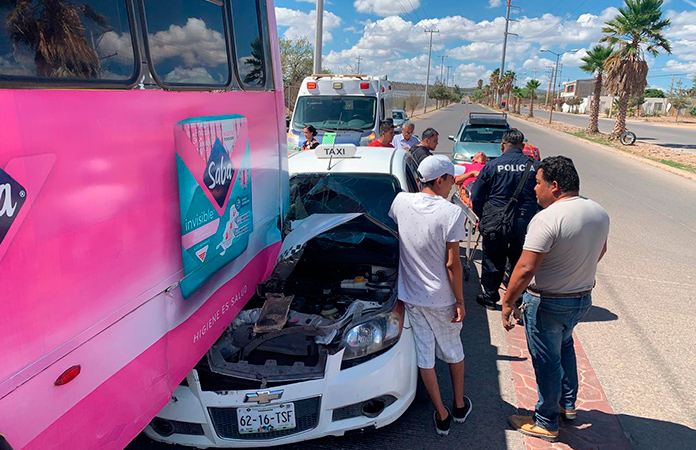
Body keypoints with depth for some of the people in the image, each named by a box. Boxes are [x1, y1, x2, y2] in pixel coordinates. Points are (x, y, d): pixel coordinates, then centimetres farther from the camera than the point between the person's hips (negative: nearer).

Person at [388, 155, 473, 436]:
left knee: (425, 356, 13)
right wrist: (460, 301, -7)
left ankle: (441, 416, 25)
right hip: (441, 298, -2)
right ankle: (459, 406, 38)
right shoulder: (452, 213, -18)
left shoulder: (401, 201, -6)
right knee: (453, 351, 21)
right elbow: (452, 264, -17)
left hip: (411, 296, 3)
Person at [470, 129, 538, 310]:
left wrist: (482, 217, 14)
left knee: (493, 260, 12)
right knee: (520, 260, 17)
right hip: (525, 221, 2)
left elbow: (476, 197, -1)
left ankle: (489, 296, 24)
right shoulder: (535, 166, -1)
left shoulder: (492, 165, -6)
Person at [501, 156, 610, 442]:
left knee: (547, 361, 9)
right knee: (564, 346, 30)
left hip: (547, 304, -8)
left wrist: (507, 302, -19)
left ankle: (546, 423, 27)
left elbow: (526, 268, -29)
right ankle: (568, 404, 45)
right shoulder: (600, 213, -1)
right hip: (583, 298, 8)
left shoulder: (547, 219, -27)